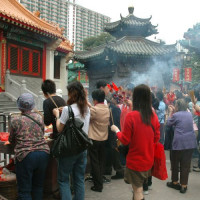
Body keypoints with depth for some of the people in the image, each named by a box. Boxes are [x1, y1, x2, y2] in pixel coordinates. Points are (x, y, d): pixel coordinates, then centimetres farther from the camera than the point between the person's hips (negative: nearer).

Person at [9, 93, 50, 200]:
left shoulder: (15, 120, -2)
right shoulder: (39, 117, 7)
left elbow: (11, 140, 7)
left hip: (25, 155, -4)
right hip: (43, 152, 4)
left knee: (24, 191, 6)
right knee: (38, 186, 19)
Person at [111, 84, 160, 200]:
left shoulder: (131, 116, -19)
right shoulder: (153, 115, -5)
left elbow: (125, 140, -13)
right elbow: (156, 138, 5)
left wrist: (116, 130, 3)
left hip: (135, 161, -5)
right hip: (149, 160, 5)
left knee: (138, 190, 8)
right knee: (139, 187, 26)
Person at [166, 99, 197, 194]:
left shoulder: (176, 115, -9)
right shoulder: (189, 114, 8)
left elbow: (169, 123, 7)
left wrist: (171, 112, 15)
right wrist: (174, 112, 22)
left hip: (179, 142, -5)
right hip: (191, 142, 5)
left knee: (175, 163, 14)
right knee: (186, 164, 7)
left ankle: (175, 182, 26)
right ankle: (183, 185, 11)